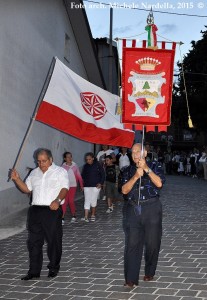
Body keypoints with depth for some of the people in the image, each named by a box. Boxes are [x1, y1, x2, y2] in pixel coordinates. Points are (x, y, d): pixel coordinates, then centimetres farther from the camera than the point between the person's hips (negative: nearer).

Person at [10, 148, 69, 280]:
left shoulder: (60, 171, 2)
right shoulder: (34, 173, 18)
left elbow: (65, 188, -8)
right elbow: (26, 189, 20)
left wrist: (58, 200, -26)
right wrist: (17, 179, 3)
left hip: (53, 210, -4)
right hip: (35, 210, 5)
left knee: (54, 241, 3)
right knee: (34, 241, 4)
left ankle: (54, 268, 18)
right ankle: (34, 271, 12)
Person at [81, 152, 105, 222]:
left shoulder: (98, 165, -3)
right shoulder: (85, 166, 6)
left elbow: (103, 175, 0)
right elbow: (82, 176, 14)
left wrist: (101, 183, -8)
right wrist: (82, 184, 2)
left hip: (96, 186, -3)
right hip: (87, 186, 3)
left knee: (93, 200, -1)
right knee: (87, 200, -3)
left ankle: (93, 215, 16)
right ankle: (86, 217, -7)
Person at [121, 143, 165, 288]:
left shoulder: (155, 166, 6)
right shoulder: (128, 170, 12)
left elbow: (159, 183, -10)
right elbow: (124, 190, -2)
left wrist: (147, 169, -16)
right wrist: (136, 176, -15)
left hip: (151, 209, -1)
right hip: (132, 209, 1)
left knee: (152, 243, 6)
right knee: (132, 244, -5)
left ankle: (149, 273, 26)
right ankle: (131, 279, -4)